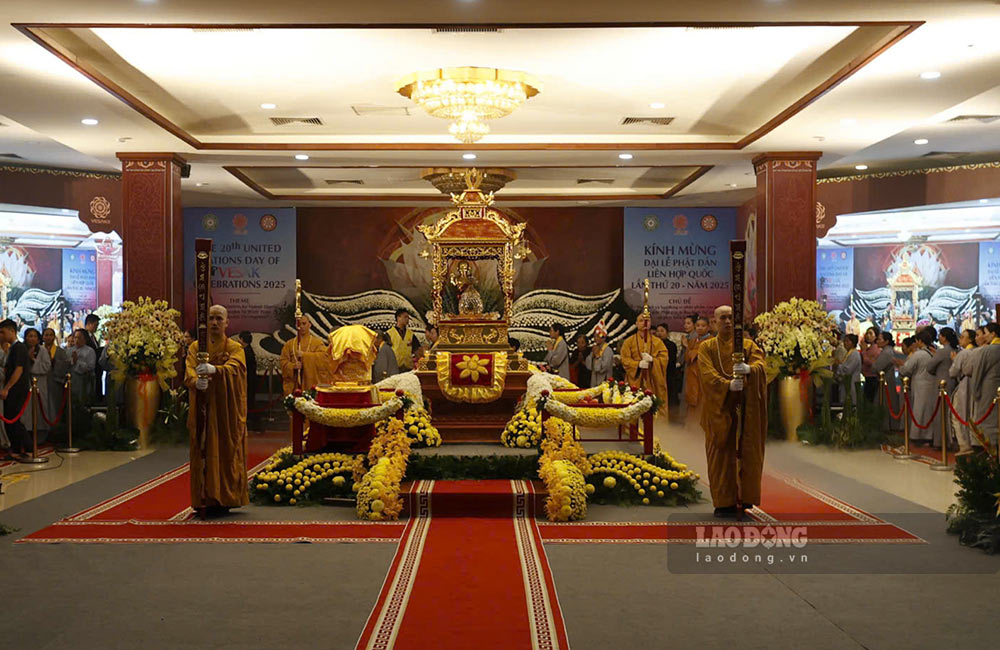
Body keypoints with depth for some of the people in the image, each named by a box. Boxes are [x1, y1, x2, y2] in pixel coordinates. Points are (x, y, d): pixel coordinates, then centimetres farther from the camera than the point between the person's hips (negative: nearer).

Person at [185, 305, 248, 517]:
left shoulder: (235, 348, 4)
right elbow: (189, 371, -5)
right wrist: (196, 381, -29)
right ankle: (204, 500, 3)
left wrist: (214, 369, -37)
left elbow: (233, 368, -17)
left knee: (226, 451, -2)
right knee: (203, 452, 0)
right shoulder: (195, 347, 11)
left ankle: (223, 499, 4)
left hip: (227, 409, -2)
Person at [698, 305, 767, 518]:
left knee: (747, 454, 0)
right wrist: (728, 384, -25)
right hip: (719, 408, -1)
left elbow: (760, 365, -7)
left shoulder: (748, 345, 12)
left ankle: (745, 498, 8)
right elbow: (707, 374, -8)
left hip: (745, 408, 1)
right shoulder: (707, 347, 8)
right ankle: (724, 502, 2)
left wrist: (748, 369, -30)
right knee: (721, 456, -2)